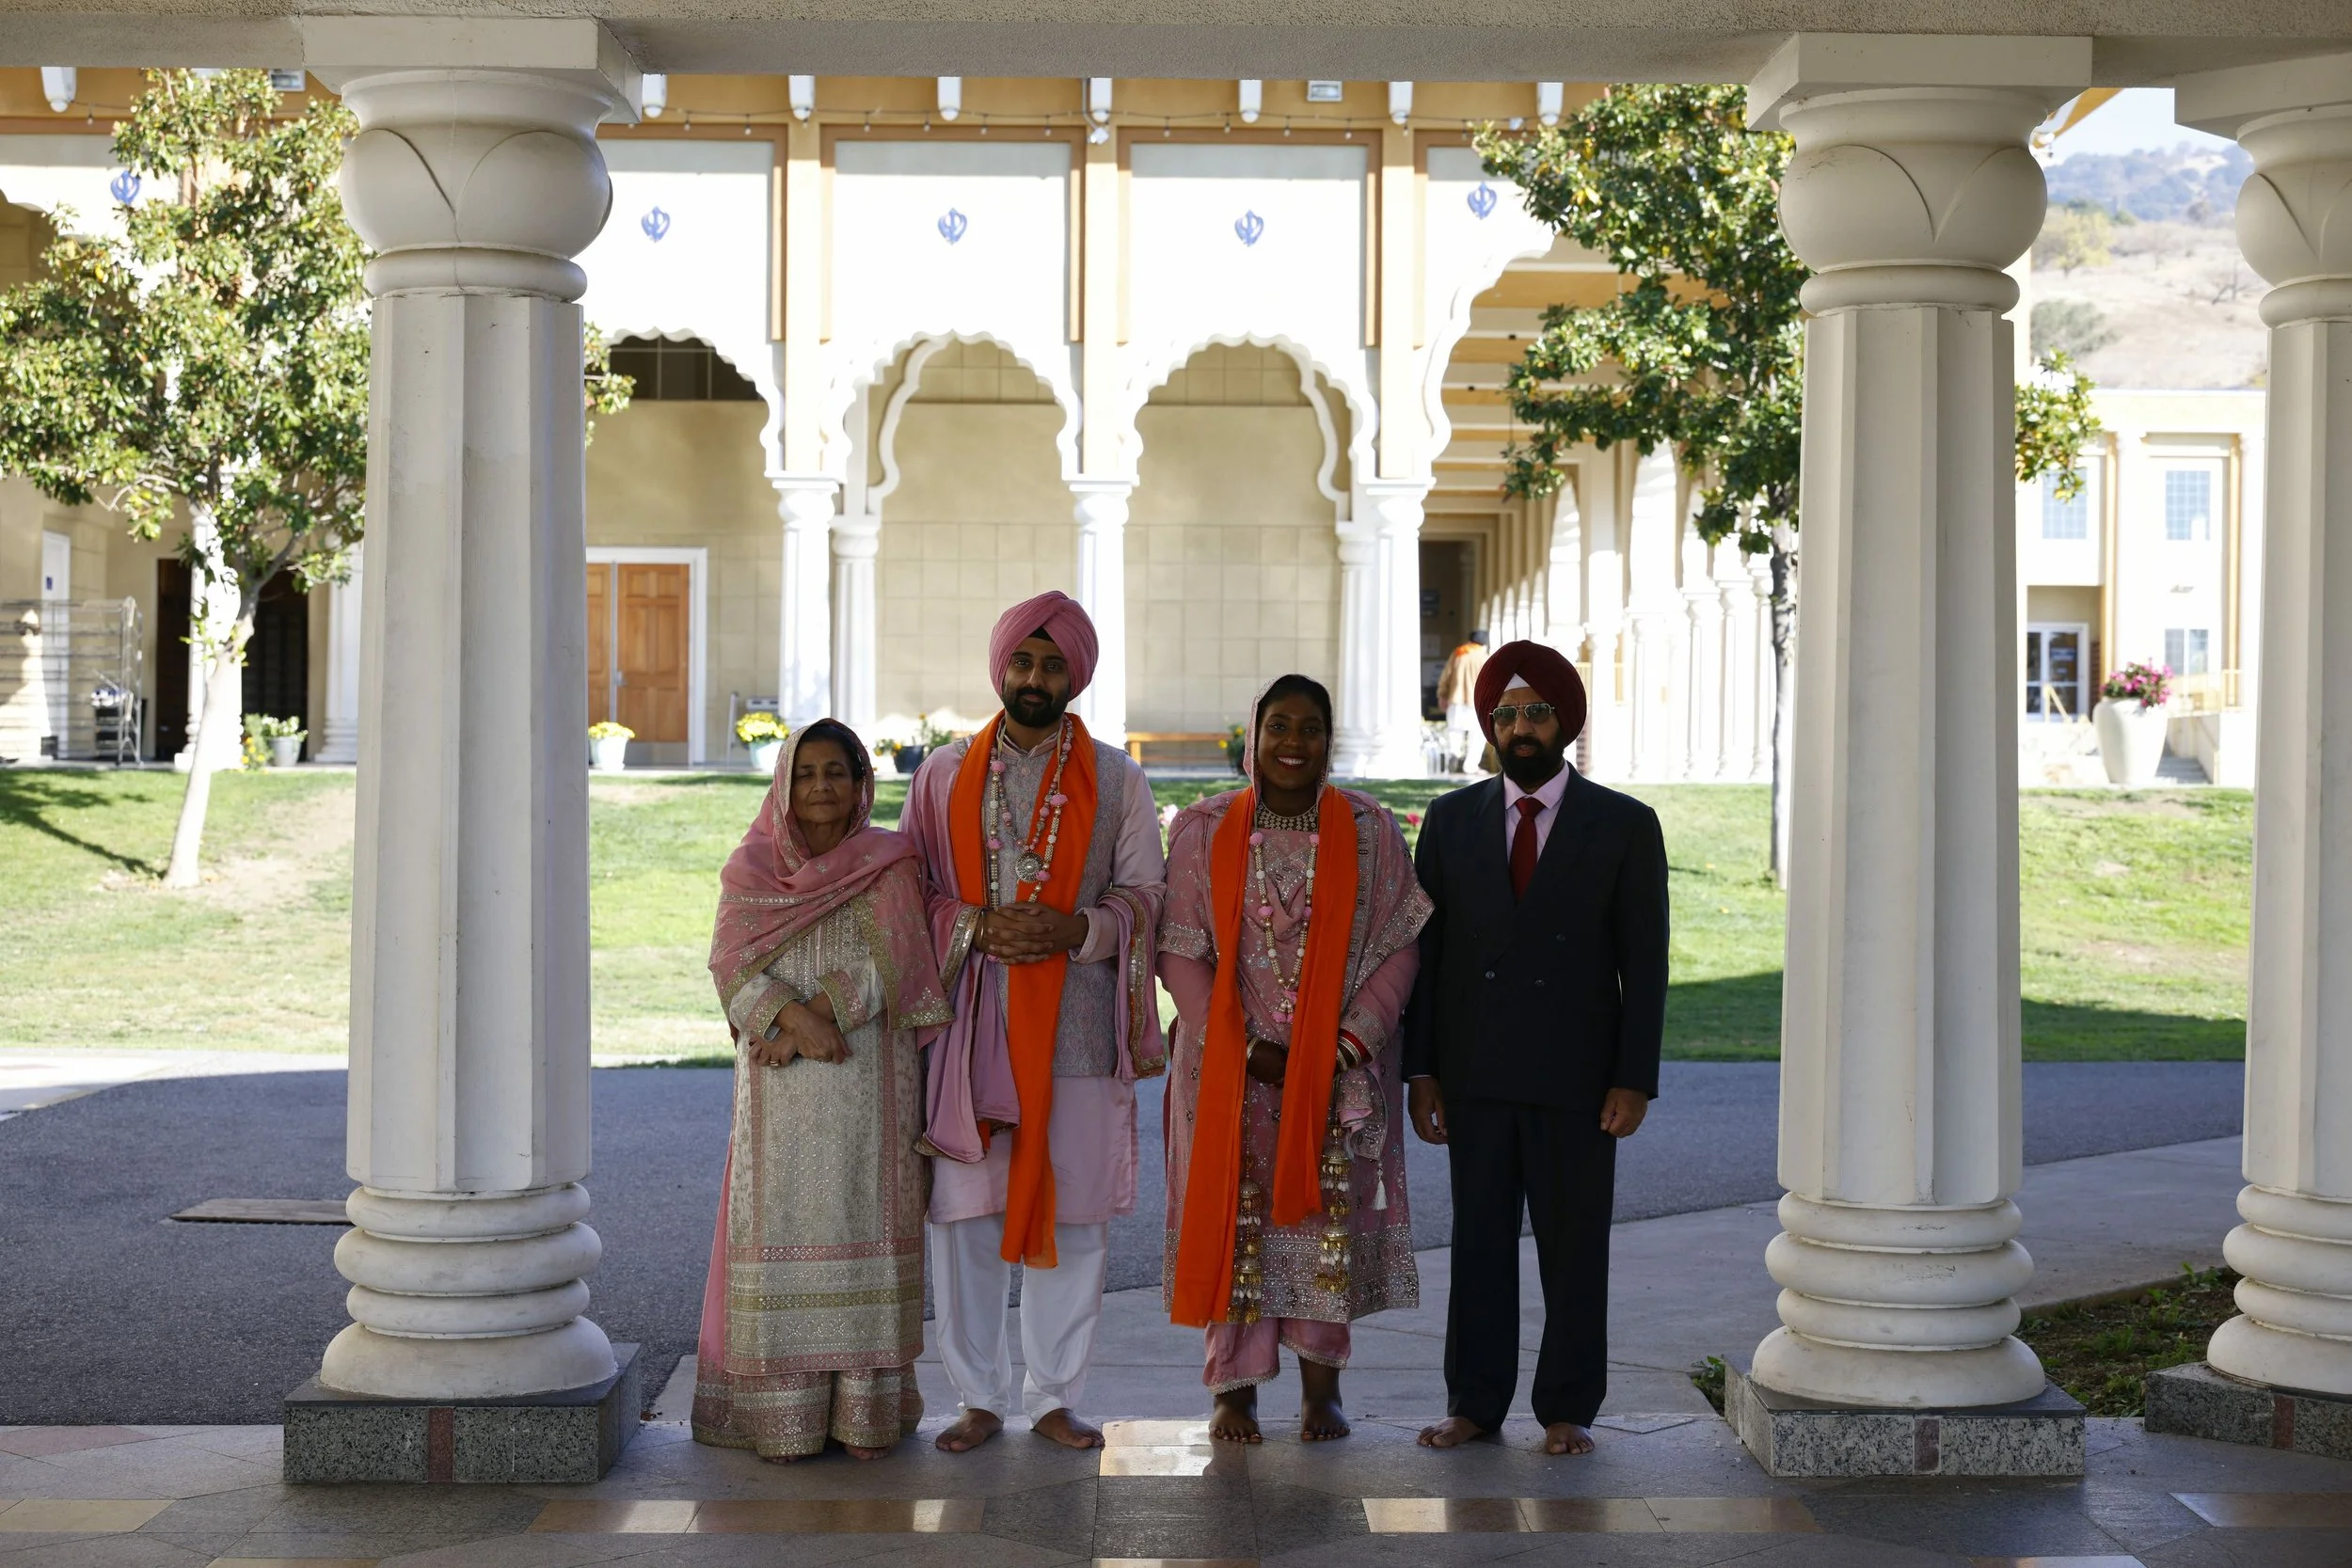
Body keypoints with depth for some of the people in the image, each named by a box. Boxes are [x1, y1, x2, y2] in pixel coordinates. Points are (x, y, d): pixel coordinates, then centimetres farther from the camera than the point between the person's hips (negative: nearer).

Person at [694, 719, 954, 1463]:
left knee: (862, 1224, -2)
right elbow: (732, 961, -2)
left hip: (868, 1077, -1)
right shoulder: (751, 867, 9)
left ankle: (866, 1409, 3)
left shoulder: (889, 866, 5)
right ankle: (782, 1410, 3)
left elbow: (887, 962, -6)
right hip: (778, 1087, 1)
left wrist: (818, 1020, -14)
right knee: (781, 1226, -1)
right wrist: (795, 1017, -17)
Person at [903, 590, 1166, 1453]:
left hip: (1074, 1026, 0)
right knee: (966, 1209, 0)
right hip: (971, 1021, 0)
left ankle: (1054, 1396, 13)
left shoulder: (1116, 779, 8)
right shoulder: (945, 774, 9)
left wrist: (1073, 929, -13)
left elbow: (1145, 893, 6)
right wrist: (976, 926, -11)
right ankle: (980, 1397, 12)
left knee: (1073, 1212, 2)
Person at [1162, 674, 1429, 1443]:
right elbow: (1180, 951, -2)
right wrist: (1246, 1047, -11)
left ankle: (1321, 1387, 12)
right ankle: (1236, 1388, 10)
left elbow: (1399, 948, 0)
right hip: (1230, 1070, 0)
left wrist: (1353, 1041, -12)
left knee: (1331, 1221, 0)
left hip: (1340, 1069, 0)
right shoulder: (1203, 830, 2)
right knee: (1236, 1221, 1)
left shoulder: (1369, 830, 2)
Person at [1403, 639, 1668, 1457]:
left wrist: (1635, 1080, -8)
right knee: (1478, 1238, 5)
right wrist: (1420, 1069, 0)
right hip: (1475, 1074, 2)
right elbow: (1425, 950, 6)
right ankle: (1474, 1402, 13)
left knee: (1575, 1246, 3)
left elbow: (1643, 963, -1)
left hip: (1576, 1078, -2)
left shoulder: (1625, 826, 0)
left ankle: (1568, 1409, 12)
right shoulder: (1452, 820, 7)